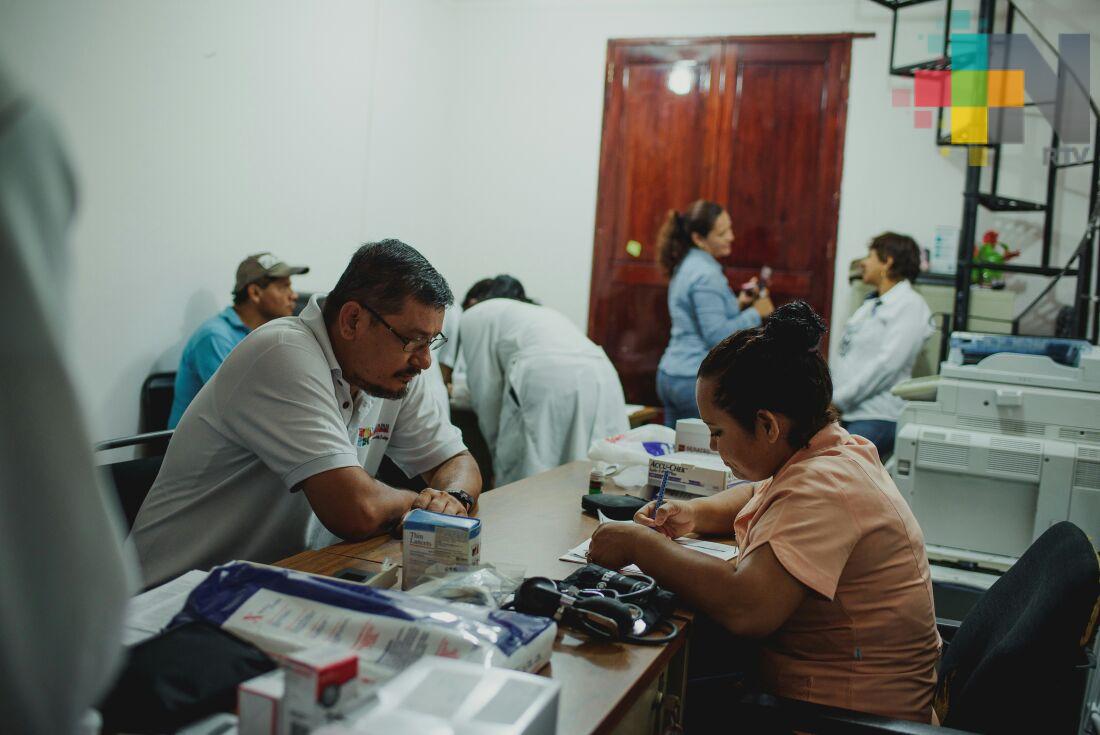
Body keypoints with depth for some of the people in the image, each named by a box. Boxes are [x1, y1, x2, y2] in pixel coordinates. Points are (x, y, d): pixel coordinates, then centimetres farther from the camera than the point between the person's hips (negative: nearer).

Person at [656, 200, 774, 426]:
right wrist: (756, 313, -11)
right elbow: (717, 336, -21)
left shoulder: (687, 266, 14)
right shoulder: (707, 275, -16)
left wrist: (738, 304, 11)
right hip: (698, 380, -9)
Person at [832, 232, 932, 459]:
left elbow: (886, 364, -16)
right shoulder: (870, 304, 22)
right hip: (840, 412, 8)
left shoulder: (910, 306, -5)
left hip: (875, 416, -8)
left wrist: (837, 399, -16)